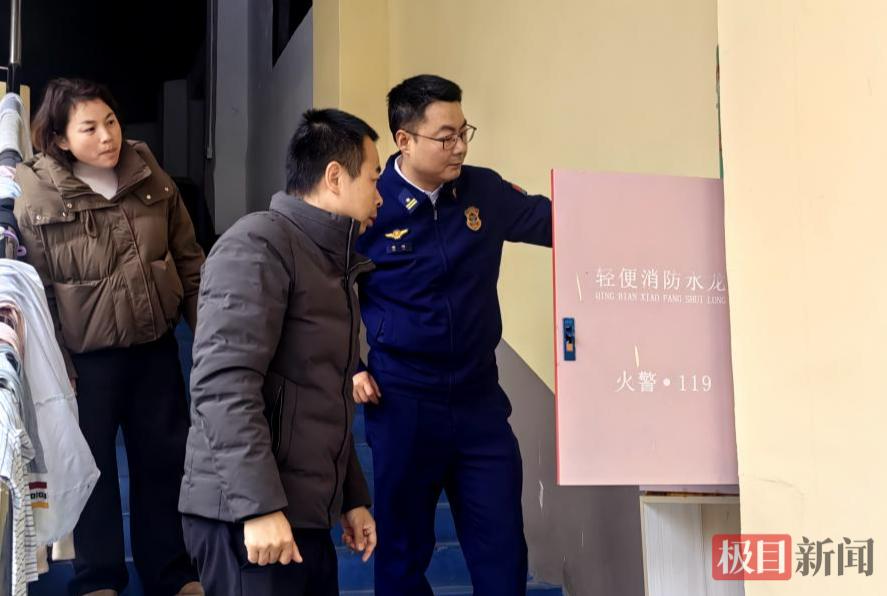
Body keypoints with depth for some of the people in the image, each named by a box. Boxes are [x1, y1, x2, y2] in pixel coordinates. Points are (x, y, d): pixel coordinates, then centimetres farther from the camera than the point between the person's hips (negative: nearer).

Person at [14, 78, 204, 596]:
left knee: (164, 460, 15)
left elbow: (189, 260, 6)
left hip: (156, 347, 4)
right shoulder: (33, 195, -13)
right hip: (86, 357, -3)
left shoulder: (150, 176, -2)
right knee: (92, 468, 12)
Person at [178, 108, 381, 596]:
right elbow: (224, 383, -22)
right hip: (249, 516, -9)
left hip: (307, 517, 9)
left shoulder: (332, 265, 20)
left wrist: (353, 498, 21)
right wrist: (261, 505, -26)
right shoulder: (258, 245, -11)